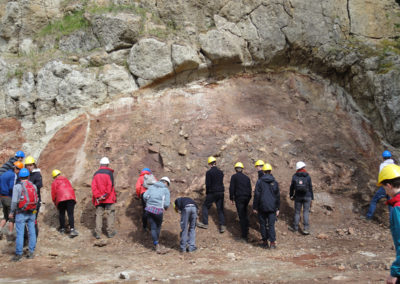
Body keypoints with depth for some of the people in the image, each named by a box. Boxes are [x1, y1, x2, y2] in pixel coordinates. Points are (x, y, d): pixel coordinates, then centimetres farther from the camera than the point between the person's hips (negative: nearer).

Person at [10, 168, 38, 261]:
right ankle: (31, 252, 15)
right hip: (32, 213, 4)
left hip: (21, 213, -4)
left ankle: (18, 254, 2)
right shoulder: (34, 186, 3)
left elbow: (14, 201, -12)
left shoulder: (17, 186, -10)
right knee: (32, 232, 10)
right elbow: (36, 199, 7)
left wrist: (12, 212, -1)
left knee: (20, 234, 0)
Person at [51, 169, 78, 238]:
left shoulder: (54, 182, 12)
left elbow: (53, 193, 8)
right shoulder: (66, 180, 23)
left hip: (61, 199, -2)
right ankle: (72, 229, -17)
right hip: (71, 197, 2)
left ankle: (62, 229, 24)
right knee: (70, 214, -4)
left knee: (61, 214, 15)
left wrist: (55, 202, 20)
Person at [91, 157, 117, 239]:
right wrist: (105, 195, -12)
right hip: (109, 198, -3)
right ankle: (110, 232, 5)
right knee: (110, 214, 5)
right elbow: (110, 185, -14)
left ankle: (97, 233, 2)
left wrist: (98, 196, -6)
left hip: (99, 199, 4)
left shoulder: (96, 174, 9)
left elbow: (93, 186, 0)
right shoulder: (109, 173, -3)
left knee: (99, 214, 6)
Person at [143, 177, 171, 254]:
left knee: (153, 227, 9)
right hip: (158, 210, -3)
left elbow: (145, 196, 1)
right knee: (158, 226, 20)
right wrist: (166, 208, 20)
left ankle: (156, 245, 3)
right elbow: (166, 204, -2)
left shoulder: (151, 186, 15)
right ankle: (156, 242, 30)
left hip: (149, 209, 3)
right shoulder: (166, 190, 6)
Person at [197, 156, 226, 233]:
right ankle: (222, 225, 1)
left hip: (212, 193, -5)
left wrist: (207, 193, 0)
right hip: (221, 192, 5)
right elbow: (221, 182, 12)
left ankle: (205, 223, 12)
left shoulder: (209, 172, -11)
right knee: (220, 209, 9)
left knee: (205, 206, 11)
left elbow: (208, 184, -12)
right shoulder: (220, 172, 7)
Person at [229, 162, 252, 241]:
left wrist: (231, 198, -1)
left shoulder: (234, 176, -1)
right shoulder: (247, 177, 13)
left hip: (239, 198, -5)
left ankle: (244, 235, -7)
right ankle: (246, 229, 29)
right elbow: (250, 189, 15)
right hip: (247, 198, 5)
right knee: (245, 214, 23)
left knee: (241, 216, -5)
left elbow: (231, 188, -7)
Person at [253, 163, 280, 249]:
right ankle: (272, 242, -5)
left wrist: (255, 207, 0)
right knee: (271, 225, 3)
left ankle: (265, 242, 12)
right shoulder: (275, 182, 3)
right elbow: (278, 196, 7)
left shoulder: (260, 181, -5)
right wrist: (277, 208, 13)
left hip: (262, 207, -2)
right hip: (272, 207, 2)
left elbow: (256, 195, -6)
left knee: (263, 224, 8)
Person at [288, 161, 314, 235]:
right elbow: (310, 188, -2)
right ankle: (306, 229, -2)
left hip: (298, 196, 1)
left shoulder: (294, 176, -3)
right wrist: (312, 198, 5)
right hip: (307, 197, -1)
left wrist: (291, 195, 17)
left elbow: (292, 187, 3)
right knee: (306, 212, 3)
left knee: (297, 212, 11)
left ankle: (295, 227, 20)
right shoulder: (308, 176, -5)